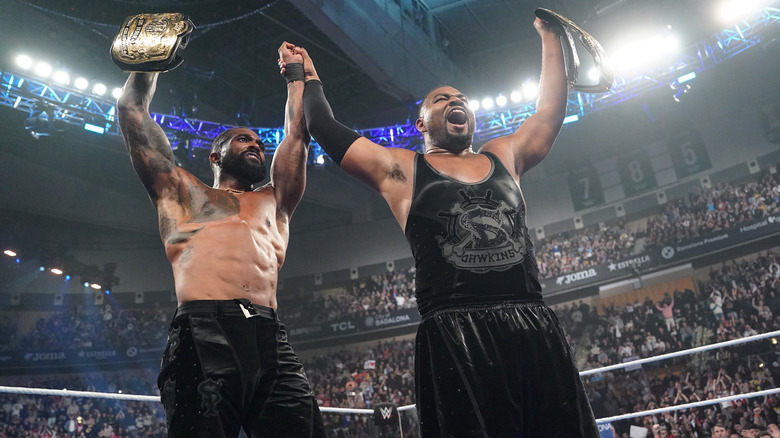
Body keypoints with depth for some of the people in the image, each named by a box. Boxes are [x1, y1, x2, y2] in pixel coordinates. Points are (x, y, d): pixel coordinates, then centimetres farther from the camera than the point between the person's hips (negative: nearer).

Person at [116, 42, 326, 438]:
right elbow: (132, 110, 27)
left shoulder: (273, 202, 32)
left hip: (270, 341, 3)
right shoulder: (182, 193, 25)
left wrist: (295, 72, 41)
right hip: (202, 333, -2)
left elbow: (297, 133, 33)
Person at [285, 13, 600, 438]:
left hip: (535, 328, 4)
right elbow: (326, 130, 14)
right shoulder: (401, 169, 12)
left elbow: (551, 112, 31)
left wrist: (550, 36, 37)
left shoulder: (504, 156, 23)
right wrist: (310, 80, 28)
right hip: (453, 335, -4)